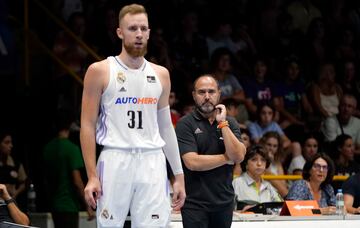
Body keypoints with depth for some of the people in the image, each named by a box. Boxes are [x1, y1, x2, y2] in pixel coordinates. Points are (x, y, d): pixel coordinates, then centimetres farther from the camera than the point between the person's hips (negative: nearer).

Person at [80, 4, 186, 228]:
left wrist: (179, 175, 13)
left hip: (152, 162, 3)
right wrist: (92, 176, -8)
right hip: (115, 160, -3)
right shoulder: (100, 71, 0)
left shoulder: (161, 74, 13)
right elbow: (88, 125, -1)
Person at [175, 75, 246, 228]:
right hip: (195, 202, -4)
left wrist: (223, 123, -10)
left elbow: (238, 156, -6)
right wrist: (226, 158, -6)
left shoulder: (230, 123, 8)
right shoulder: (185, 124, -6)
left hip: (224, 200, 4)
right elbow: (192, 162, -16)